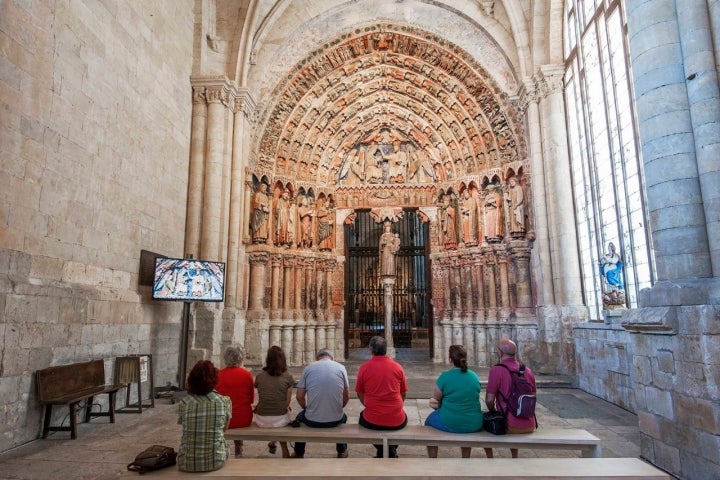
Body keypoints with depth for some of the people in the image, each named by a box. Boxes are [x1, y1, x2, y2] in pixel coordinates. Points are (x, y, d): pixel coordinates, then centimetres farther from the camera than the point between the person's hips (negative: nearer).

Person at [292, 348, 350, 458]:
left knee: (300, 417, 35)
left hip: (312, 421, 0)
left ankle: (299, 454, 45)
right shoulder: (341, 367, 1)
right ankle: (342, 452, 47)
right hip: (335, 420, 1)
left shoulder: (308, 368, 0)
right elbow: (346, 396, 5)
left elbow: (299, 396, 1)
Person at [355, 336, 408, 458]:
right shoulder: (397, 367, -4)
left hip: (372, 421, -1)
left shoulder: (364, 367, -7)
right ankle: (392, 451, 29)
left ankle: (381, 453, 28)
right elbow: (403, 394, 8)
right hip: (396, 421, 1)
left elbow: (360, 394, 4)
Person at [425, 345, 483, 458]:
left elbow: (436, 400, -3)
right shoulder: (474, 376, 1)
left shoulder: (445, 376, -14)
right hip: (474, 425, 4)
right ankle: (465, 460, 46)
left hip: (449, 424, -4)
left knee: (429, 420, 27)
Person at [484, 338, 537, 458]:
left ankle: (490, 460, 26)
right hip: (529, 426, 6)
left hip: (509, 426, -5)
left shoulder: (496, 370, -14)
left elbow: (489, 400, -12)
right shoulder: (528, 371, 4)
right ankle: (515, 459, 38)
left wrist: (494, 412, 9)